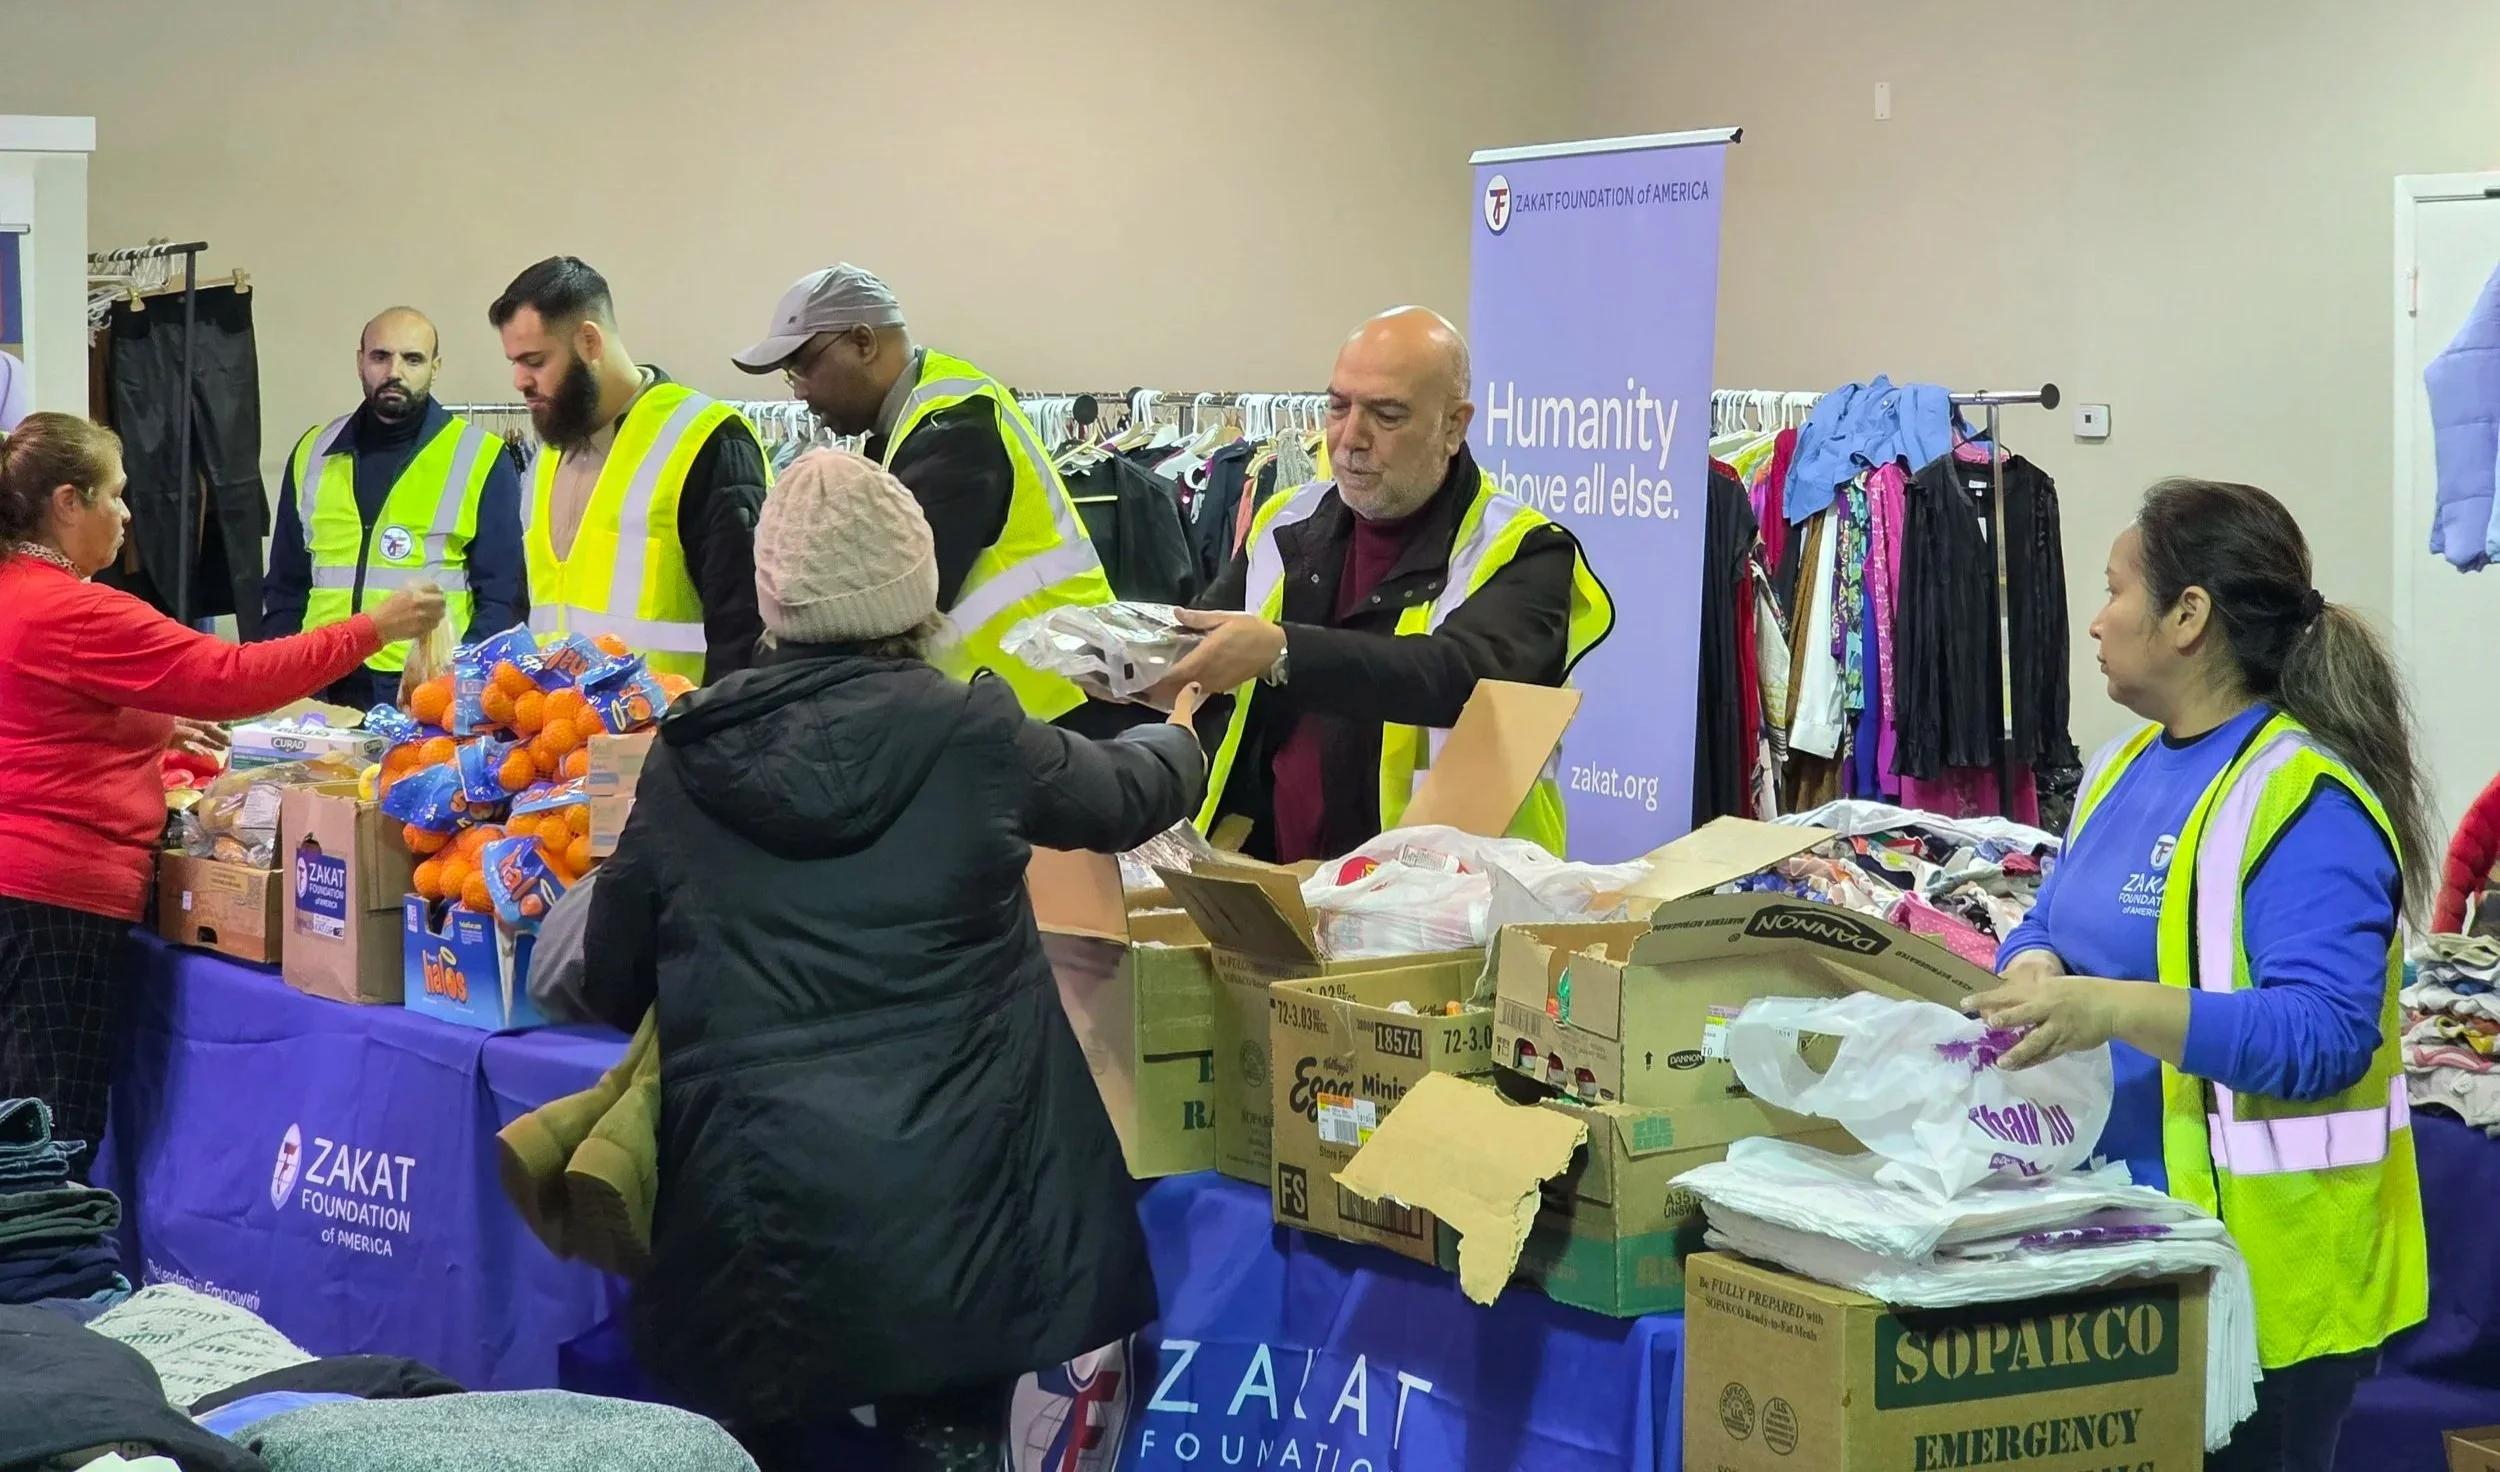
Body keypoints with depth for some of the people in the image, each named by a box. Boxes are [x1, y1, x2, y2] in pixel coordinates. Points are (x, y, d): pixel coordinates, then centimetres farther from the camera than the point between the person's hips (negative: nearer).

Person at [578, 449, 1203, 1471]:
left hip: (744, 1209, 2)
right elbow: (1125, 795, 17)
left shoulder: (691, 753, 3)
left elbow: (611, 984, 12)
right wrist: (1179, 735, 41)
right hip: (941, 1207, -2)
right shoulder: (971, 734, -4)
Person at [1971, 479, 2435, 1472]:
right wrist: (2036, 975, -9)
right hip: (2124, 1229, 8)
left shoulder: (2307, 803, -18)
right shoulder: (2124, 766, 10)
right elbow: (2051, 928, 15)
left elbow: (2325, 1034, -26)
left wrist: (2116, 1009, -36)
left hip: (2259, 1256, -8)